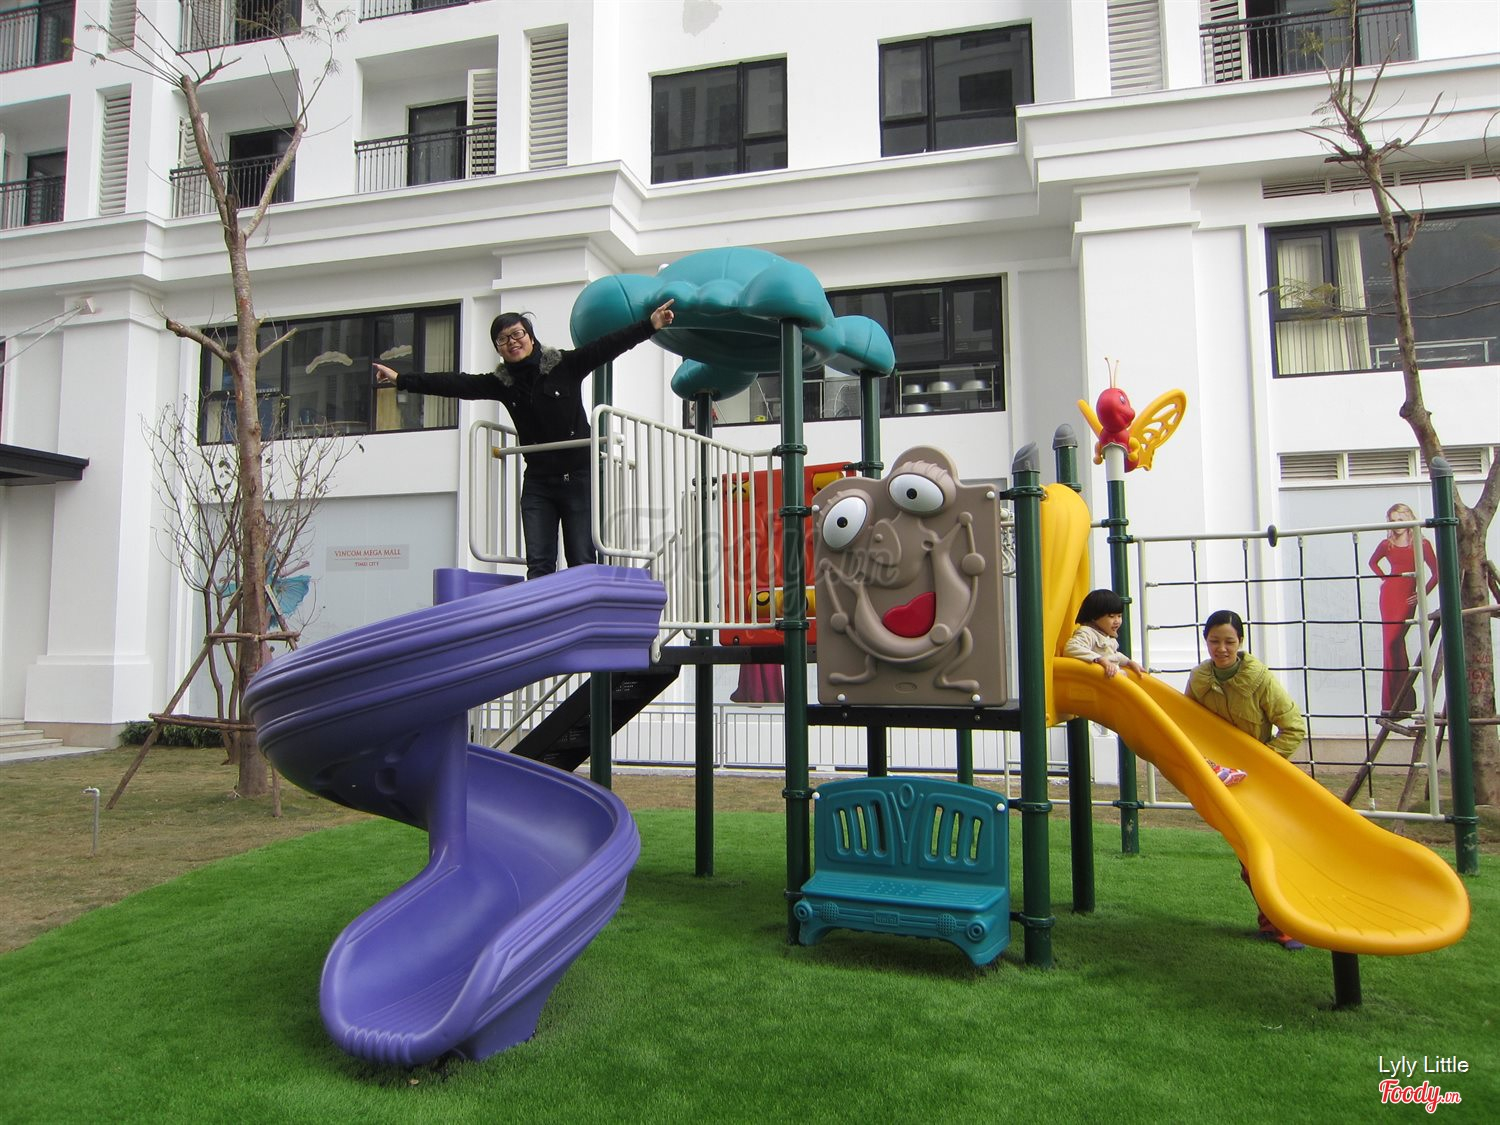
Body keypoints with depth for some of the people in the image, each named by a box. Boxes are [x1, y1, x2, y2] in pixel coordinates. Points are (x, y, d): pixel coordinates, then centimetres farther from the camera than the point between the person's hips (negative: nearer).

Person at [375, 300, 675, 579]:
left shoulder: (565, 365, -4)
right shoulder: (501, 382, 5)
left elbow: (607, 346, -12)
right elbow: (456, 383, 1)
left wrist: (650, 325, -23)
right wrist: (401, 380, -4)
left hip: (577, 475, -3)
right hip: (538, 480, 3)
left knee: (582, 562, -2)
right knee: (538, 563, -1)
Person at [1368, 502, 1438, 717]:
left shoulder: (1421, 544, -1)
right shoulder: (1387, 544, 10)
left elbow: (1436, 573, 0)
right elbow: (1373, 562, 29)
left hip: (1406, 597, -3)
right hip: (1388, 594, 4)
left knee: (1392, 642, -14)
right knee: (1393, 644, 2)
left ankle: (1394, 703, -6)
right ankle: (1403, 702, 9)